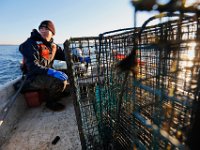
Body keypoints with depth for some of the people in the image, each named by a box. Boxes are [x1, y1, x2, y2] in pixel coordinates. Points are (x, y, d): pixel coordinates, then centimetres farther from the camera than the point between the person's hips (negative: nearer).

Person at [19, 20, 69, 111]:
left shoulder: (52, 46, 8)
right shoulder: (31, 43, -13)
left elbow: (65, 56, 10)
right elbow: (33, 65, -25)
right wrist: (51, 71, -39)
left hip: (46, 75, 8)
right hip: (33, 78, -7)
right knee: (60, 81, -30)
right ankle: (50, 102, -2)